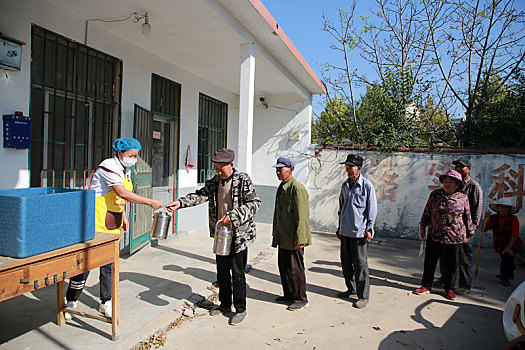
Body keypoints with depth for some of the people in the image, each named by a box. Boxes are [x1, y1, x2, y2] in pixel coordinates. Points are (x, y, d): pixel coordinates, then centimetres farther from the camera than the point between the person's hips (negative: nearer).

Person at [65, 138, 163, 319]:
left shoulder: (126, 169, 10)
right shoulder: (108, 167, -18)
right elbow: (123, 193, -29)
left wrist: (124, 216, 15)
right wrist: (150, 202, -28)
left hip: (113, 223, 8)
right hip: (96, 222, -8)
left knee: (109, 263, 11)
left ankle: (106, 302, 23)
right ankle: (71, 302, 20)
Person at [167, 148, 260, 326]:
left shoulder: (243, 180, -12)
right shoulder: (215, 181, 6)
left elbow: (255, 203, -16)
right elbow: (201, 195, -1)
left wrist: (233, 216, -25)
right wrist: (181, 202, -17)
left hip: (239, 234, -6)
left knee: (237, 272, 2)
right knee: (222, 271, 16)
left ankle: (241, 309, 18)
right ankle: (225, 304, 34)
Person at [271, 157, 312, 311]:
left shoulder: (298, 188, -18)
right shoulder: (281, 187, 13)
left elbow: (302, 216, -21)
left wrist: (299, 239, -21)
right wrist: (275, 232, 22)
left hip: (294, 239, -9)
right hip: (283, 238, 9)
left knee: (295, 269, 2)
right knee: (283, 267, 17)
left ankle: (301, 299, 19)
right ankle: (288, 295, 34)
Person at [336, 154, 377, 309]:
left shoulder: (367, 186, -9)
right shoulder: (345, 185, 10)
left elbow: (372, 210, -7)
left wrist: (369, 230, -10)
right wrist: (340, 227, 18)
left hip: (359, 232, -6)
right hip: (345, 231, 7)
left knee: (360, 264, 1)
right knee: (346, 262, 14)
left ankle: (363, 296, 14)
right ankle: (351, 288, 32)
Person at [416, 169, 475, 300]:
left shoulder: (463, 198, 0)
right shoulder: (435, 194, 3)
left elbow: (467, 217, 7)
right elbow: (427, 212, 10)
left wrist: (469, 233, 11)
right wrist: (422, 226, 11)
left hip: (454, 237, -1)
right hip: (434, 235, 1)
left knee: (451, 264, 9)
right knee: (430, 261, 8)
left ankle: (449, 288, 28)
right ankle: (426, 286, 22)